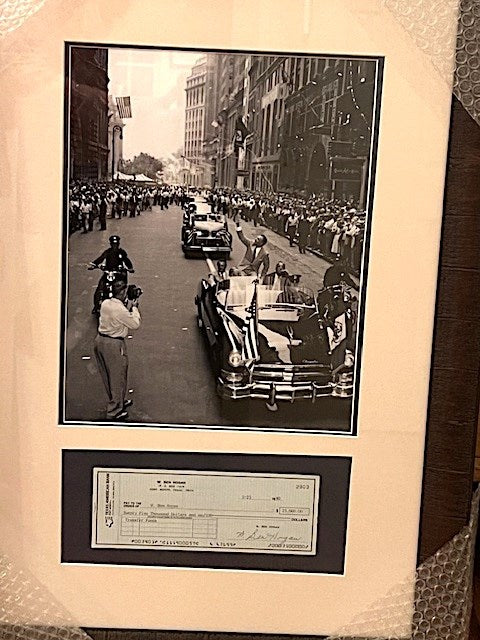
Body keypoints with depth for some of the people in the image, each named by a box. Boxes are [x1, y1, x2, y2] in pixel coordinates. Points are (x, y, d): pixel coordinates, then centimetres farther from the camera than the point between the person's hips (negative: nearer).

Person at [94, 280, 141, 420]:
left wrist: (128, 307, 6)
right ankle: (114, 411, 13)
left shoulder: (105, 303, 1)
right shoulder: (120, 309, -24)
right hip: (113, 344, -9)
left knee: (107, 375, 21)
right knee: (117, 377, 5)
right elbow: (135, 324, -14)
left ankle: (120, 401, 40)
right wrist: (134, 307, -4)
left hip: (100, 339, 9)